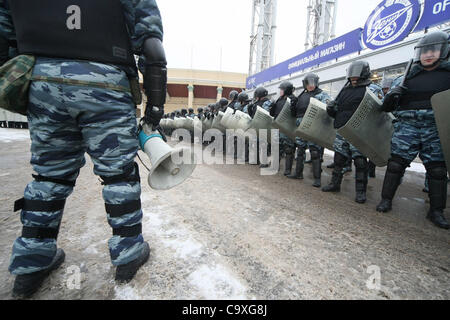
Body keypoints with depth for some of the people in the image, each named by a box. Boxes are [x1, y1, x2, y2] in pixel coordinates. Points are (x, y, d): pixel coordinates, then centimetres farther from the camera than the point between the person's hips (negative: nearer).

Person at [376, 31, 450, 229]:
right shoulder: (407, 77, 11)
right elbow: (387, 108, 10)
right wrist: (391, 97, -10)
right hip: (406, 127, 0)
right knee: (396, 163, -3)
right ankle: (386, 200, 10)